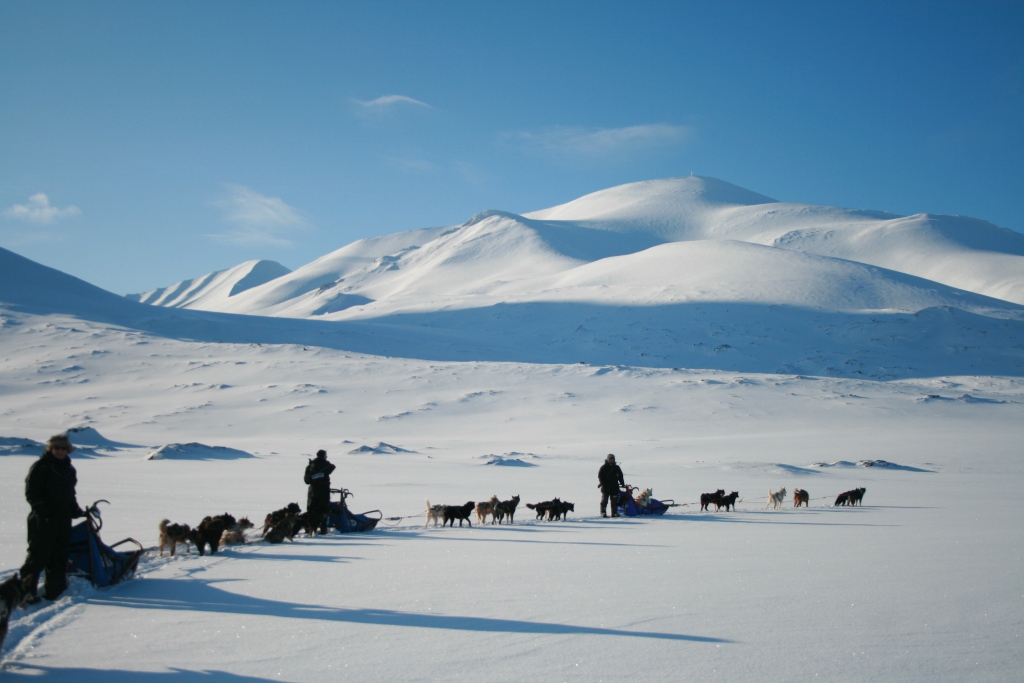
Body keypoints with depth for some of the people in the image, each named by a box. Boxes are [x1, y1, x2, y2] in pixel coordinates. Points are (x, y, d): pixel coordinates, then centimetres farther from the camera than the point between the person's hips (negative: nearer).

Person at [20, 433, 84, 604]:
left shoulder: (69, 470, 16)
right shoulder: (40, 467, -5)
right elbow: (31, 493, -10)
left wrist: (76, 510, 14)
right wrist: (42, 511, -20)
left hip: (63, 519, 7)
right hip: (43, 521, -6)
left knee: (60, 557, 6)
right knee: (38, 555, -10)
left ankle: (54, 590, 11)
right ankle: (27, 590, -7)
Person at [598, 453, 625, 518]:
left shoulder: (617, 468, 11)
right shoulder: (604, 467, -1)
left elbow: (620, 476, 16)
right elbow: (600, 475, -5)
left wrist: (622, 483, 9)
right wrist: (602, 483, -16)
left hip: (614, 487, 4)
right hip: (605, 487, -4)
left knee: (614, 501, 4)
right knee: (604, 500, -1)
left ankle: (614, 512, 8)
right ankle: (603, 512, 1)